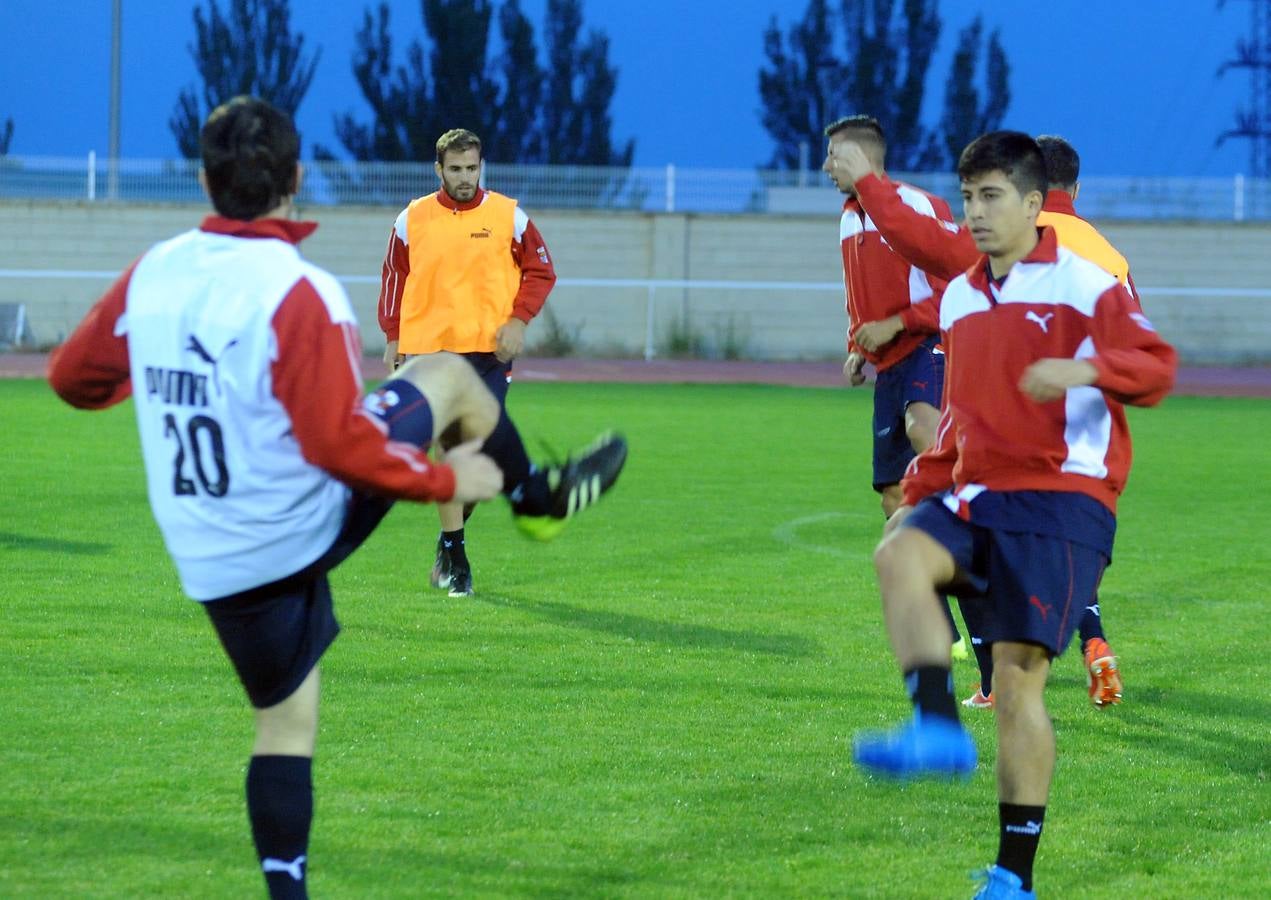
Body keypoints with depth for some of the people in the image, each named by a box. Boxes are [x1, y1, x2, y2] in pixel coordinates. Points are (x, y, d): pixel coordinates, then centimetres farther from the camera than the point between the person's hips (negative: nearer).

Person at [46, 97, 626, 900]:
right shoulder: (299, 294, -23)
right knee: (450, 374, 14)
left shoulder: (152, 273, -5)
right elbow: (341, 447, -25)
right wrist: (446, 479, -10)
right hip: (304, 526, -5)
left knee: (286, 721, 16)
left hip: (211, 563, 5)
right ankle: (535, 496, 39)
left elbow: (75, 378, 10)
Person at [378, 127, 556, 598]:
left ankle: (451, 538, 21)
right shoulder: (412, 220, 6)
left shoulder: (508, 216, 4)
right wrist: (393, 338, 9)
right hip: (429, 350, 0)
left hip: (489, 348, 0)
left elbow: (540, 271, 9)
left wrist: (518, 319, -4)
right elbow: (394, 278, 14)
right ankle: (455, 558, 2)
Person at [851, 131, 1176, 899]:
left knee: (1019, 674, -9)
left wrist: (1087, 369, -32)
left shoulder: (1083, 284, -3)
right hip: (976, 493, 6)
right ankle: (938, 727, -39)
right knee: (900, 554, -27)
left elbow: (1156, 369, -13)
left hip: (1061, 498, -6)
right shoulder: (959, 298, 18)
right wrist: (920, 490, 19)